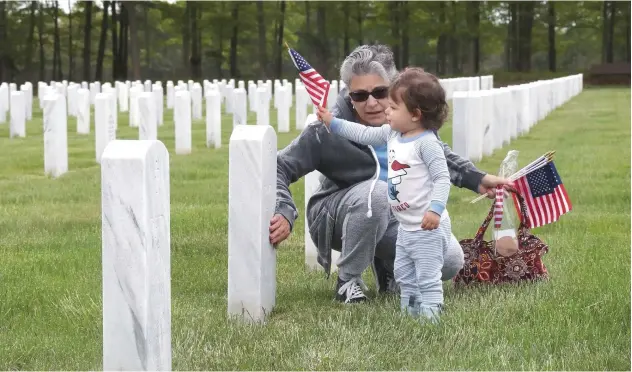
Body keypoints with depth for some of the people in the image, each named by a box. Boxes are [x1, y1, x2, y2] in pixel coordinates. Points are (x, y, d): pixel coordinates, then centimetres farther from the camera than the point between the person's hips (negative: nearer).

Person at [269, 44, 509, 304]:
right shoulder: (329, 131, -22)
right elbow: (279, 167, -18)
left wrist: (477, 179, 8)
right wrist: (284, 213, -33)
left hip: (395, 217, 4)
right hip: (337, 215, -4)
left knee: (449, 262, -16)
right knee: (376, 193, -38)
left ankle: (385, 266, 15)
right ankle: (348, 280, -17)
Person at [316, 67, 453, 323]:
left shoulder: (427, 143, -20)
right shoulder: (392, 134, 7)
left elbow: (442, 178, -22)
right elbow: (365, 135, 21)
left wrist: (435, 209, -33)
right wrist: (333, 123, 21)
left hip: (428, 227, -10)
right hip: (406, 226, 10)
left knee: (428, 278, -6)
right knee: (404, 275, 19)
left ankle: (429, 318, -2)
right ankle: (408, 314, 30)